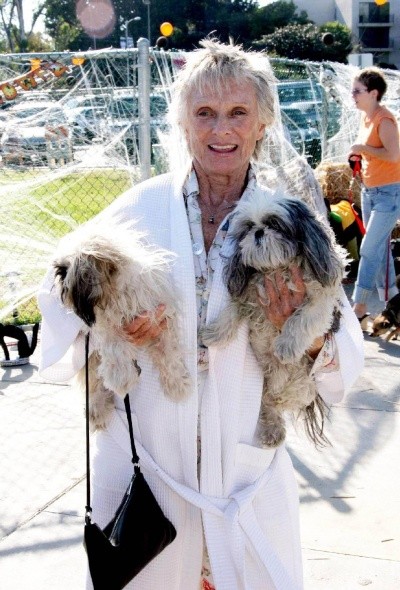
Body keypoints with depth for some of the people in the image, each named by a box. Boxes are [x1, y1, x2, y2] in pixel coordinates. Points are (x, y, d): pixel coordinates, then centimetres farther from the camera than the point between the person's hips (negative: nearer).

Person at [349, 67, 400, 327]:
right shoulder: (366, 117, 10)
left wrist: (363, 148, -19)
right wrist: (359, 155, 5)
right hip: (370, 190, 9)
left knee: (370, 250, -10)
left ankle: (360, 308, -4)